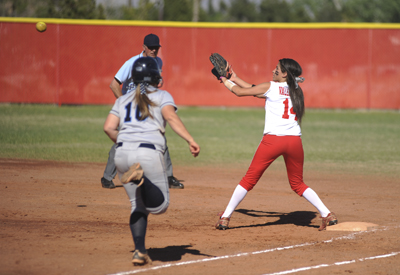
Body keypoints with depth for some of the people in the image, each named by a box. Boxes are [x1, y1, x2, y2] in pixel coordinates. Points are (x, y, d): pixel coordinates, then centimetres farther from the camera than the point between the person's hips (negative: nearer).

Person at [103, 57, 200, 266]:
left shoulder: (123, 100, 22)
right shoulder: (162, 96, 11)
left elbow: (109, 128, 10)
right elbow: (171, 117, -9)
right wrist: (190, 140, -18)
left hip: (122, 154, 4)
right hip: (149, 153, -4)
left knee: (138, 205, 14)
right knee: (159, 205, 0)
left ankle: (139, 251, -4)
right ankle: (139, 176, -28)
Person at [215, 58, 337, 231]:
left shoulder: (270, 87, 3)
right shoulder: (296, 91, 20)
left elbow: (240, 92, 10)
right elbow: (257, 91, 27)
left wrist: (225, 81, 30)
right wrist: (235, 79, 31)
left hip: (273, 139, -5)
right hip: (294, 141, 5)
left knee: (249, 179, 4)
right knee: (298, 184, 18)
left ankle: (225, 217, 5)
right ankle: (327, 215, 8)